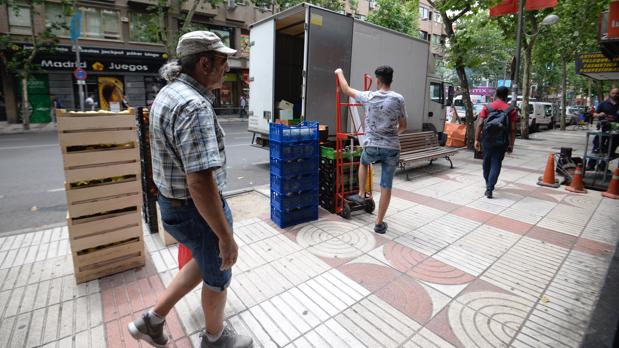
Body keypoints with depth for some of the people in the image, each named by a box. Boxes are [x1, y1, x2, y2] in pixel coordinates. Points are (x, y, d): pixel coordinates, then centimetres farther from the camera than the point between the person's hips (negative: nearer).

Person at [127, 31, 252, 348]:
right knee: (218, 274, 17)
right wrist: (226, 236, -26)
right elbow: (200, 182, -33)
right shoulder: (194, 107, -28)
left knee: (205, 261, 31)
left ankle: (153, 320, 39)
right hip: (197, 210, -10)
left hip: (173, 202, 10)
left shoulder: (168, 93, 5)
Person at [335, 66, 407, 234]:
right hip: (392, 148, 0)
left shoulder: (368, 97, -3)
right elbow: (403, 126, 7)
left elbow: (347, 90, 13)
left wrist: (340, 73, 30)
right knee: (386, 186, 8)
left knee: (363, 162, 36)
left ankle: (361, 195, 33)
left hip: (372, 147, 0)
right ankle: (379, 223, 16)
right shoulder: (398, 99, -1)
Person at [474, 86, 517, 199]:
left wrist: (477, 140, -4)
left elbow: (480, 125, -7)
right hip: (501, 142, -1)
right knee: (496, 164, 2)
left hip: (487, 140, 1)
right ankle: (489, 189, -7)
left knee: (486, 162, 19)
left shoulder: (486, 108, 0)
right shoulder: (511, 110, -1)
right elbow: (512, 129, -4)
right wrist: (511, 144, 2)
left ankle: (488, 184, 35)